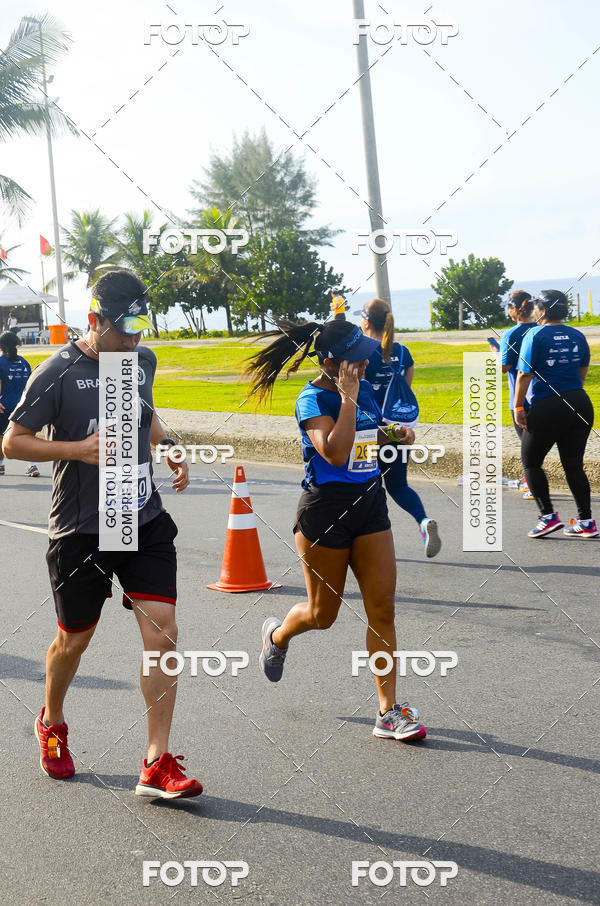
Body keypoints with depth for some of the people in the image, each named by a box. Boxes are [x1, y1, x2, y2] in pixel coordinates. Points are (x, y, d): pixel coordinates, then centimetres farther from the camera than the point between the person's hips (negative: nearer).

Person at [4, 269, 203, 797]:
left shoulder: (144, 359, 6)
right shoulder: (58, 372, -12)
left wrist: (169, 448, 6)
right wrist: (79, 448, -20)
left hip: (146, 522, 4)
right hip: (82, 531, -4)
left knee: (162, 631, -8)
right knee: (74, 640, 12)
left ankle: (158, 764, -3)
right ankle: (51, 724, 43)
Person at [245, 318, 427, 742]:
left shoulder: (365, 389, 6)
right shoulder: (313, 399, -15)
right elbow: (334, 452, -30)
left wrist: (394, 434, 3)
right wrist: (347, 397, -26)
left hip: (370, 503, 6)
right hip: (326, 508, -6)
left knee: (383, 609, -1)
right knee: (323, 614, 9)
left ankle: (389, 712, 3)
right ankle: (277, 634, 45)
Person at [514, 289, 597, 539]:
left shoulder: (535, 335, -8)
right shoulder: (577, 336, 9)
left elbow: (524, 374, -11)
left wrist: (518, 408, -7)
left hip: (547, 408, -6)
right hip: (580, 405, 6)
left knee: (531, 462, 9)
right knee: (574, 465, 11)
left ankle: (548, 516, 1)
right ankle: (586, 521, 9)